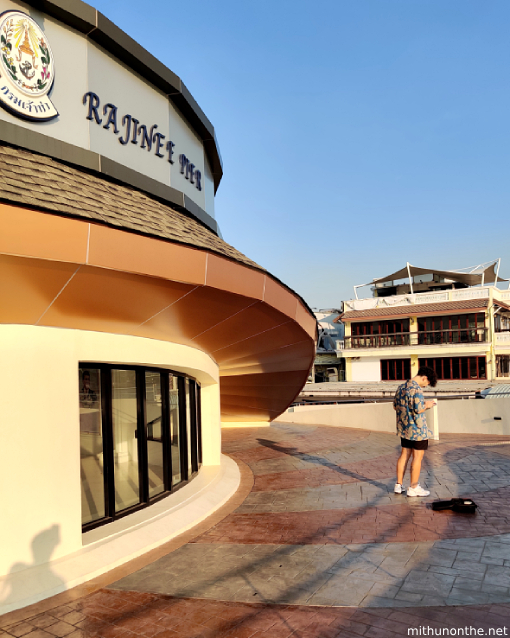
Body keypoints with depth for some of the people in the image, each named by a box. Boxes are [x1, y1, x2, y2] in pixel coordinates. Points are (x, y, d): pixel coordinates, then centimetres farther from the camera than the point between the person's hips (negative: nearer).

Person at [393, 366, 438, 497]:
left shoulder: (401, 387, 9)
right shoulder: (416, 389, -18)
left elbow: (395, 406, 15)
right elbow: (418, 409, -25)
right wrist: (426, 405, -4)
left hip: (404, 427, 8)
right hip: (417, 429, -8)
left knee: (404, 455, 15)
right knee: (418, 457, 3)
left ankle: (399, 484, 19)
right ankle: (414, 488, 9)